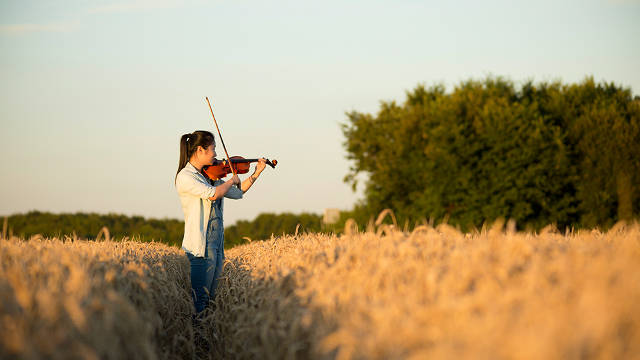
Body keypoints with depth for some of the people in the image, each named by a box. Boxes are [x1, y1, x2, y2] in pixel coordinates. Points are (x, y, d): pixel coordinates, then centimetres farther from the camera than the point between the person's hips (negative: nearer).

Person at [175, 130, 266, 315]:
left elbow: (238, 193, 25)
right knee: (199, 299, -8)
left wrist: (257, 173, 21)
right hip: (201, 244, -9)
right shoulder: (185, 176, -10)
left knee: (210, 295, 10)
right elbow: (213, 194, -22)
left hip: (217, 243, 9)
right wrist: (232, 180, -5)